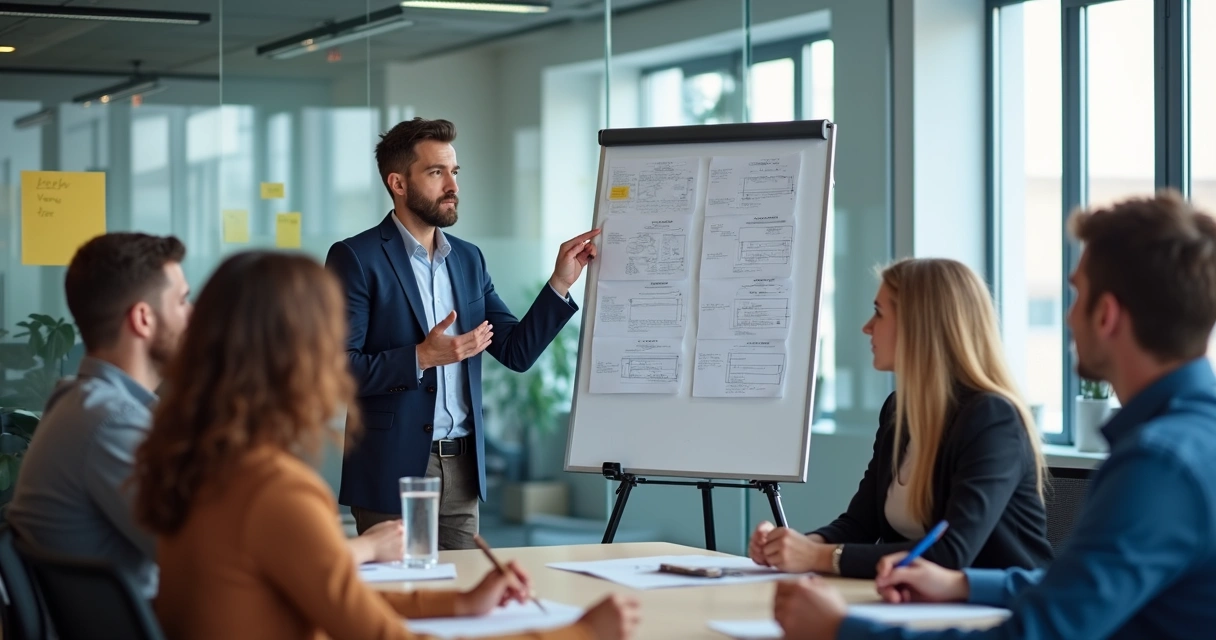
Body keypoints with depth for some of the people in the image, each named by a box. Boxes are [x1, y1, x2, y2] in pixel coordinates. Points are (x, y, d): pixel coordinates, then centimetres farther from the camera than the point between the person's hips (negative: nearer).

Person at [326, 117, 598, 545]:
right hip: (393, 473, -6)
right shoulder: (356, 259, -7)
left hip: (463, 471, 6)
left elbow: (517, 351, 10)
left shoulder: (468, 259, 13)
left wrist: (561, 282, 1)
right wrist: (421, 358, -22)